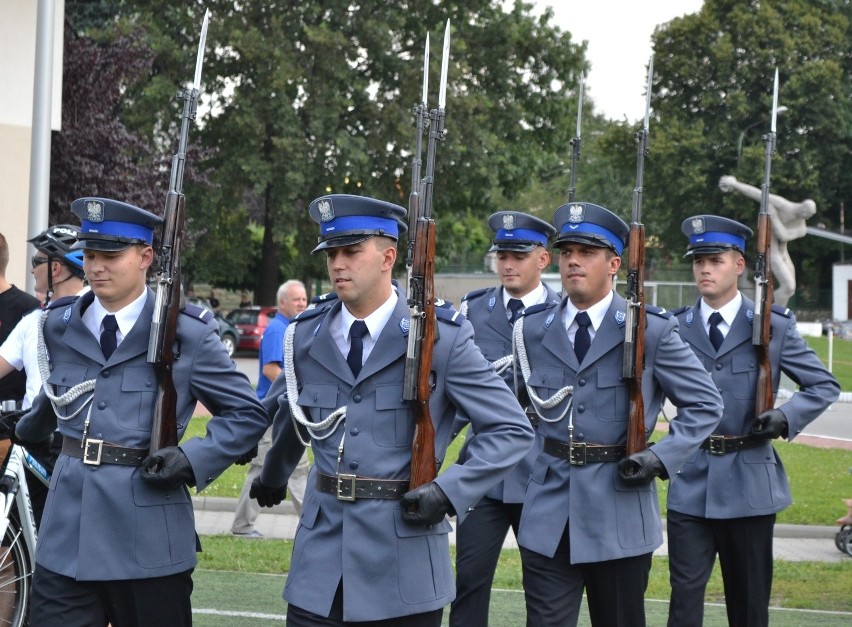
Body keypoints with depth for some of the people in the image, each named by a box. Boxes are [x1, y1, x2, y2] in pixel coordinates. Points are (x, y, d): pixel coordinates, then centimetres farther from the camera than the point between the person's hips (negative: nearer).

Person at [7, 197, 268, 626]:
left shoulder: (187, 334, -3)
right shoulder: (59, 328, 10)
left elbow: (248, 414, 2)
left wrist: (194, 459, -10)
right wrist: (26, 431, 42)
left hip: (147, 541, -3)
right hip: (66, 532, 3)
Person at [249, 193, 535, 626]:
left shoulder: (441, 338, -6)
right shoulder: (306, 337, 6)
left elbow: (512, 431, -5)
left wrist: (450, 492, -14)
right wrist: (273, 476, 34)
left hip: (404, 561, -3)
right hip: (321, 556, 3)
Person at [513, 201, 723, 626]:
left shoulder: (652, 330, -3)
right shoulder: (532, 328, 6)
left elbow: (705, 405, 2)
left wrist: (662, 458, -10)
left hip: (618, 508, -2)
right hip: (548, 512, 2)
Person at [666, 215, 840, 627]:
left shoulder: (773, 327, 1)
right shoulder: (675, 328, 4)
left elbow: (825, 386, 5)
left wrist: (787, 417, -11)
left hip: (750, 482, 0)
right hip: (690, 482, 0)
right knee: (685, 592, -3)